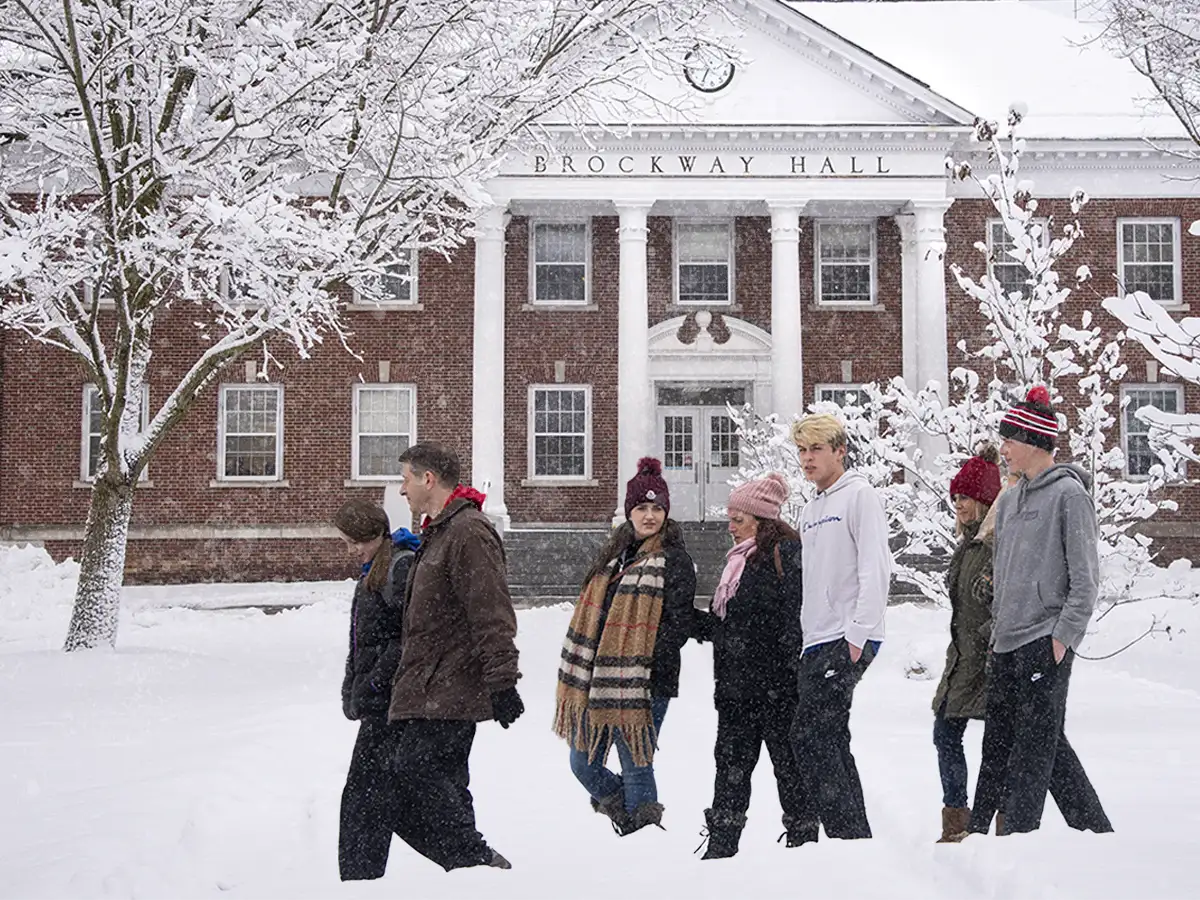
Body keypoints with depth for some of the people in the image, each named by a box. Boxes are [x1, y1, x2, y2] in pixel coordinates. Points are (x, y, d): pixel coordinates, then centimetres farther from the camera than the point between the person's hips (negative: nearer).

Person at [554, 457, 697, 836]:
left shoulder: (675, 559, -6)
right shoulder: (616, 552, 16)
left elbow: (678, 625, -11)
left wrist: (640, 667, -18)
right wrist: (581, 673, 13)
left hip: (644, 683, -7)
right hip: (597, 681, 7)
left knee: (636, 768, -2)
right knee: (584, 765, 12)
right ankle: (632, 814, 32)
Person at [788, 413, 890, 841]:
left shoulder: (859, 494, -5)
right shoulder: (809, 511, 21)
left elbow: (875, 568, -14)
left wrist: (857, 634, -19)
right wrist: (804, 638, 17)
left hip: (848, 641, -9)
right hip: (815, 644, 9)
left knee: (809, 737, -14)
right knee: (830, 741, 9)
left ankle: (847, 834, -11)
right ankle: (856, 836, 14)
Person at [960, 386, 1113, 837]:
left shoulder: (1069, 493, -6)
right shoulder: (1009, 500, 16)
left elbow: (1085, 577, -10)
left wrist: (1063, 637, -15)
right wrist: (996, 632, 16)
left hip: (1045, 642, -8)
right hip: (1008, 645, 8)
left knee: (1033, 746, -6)